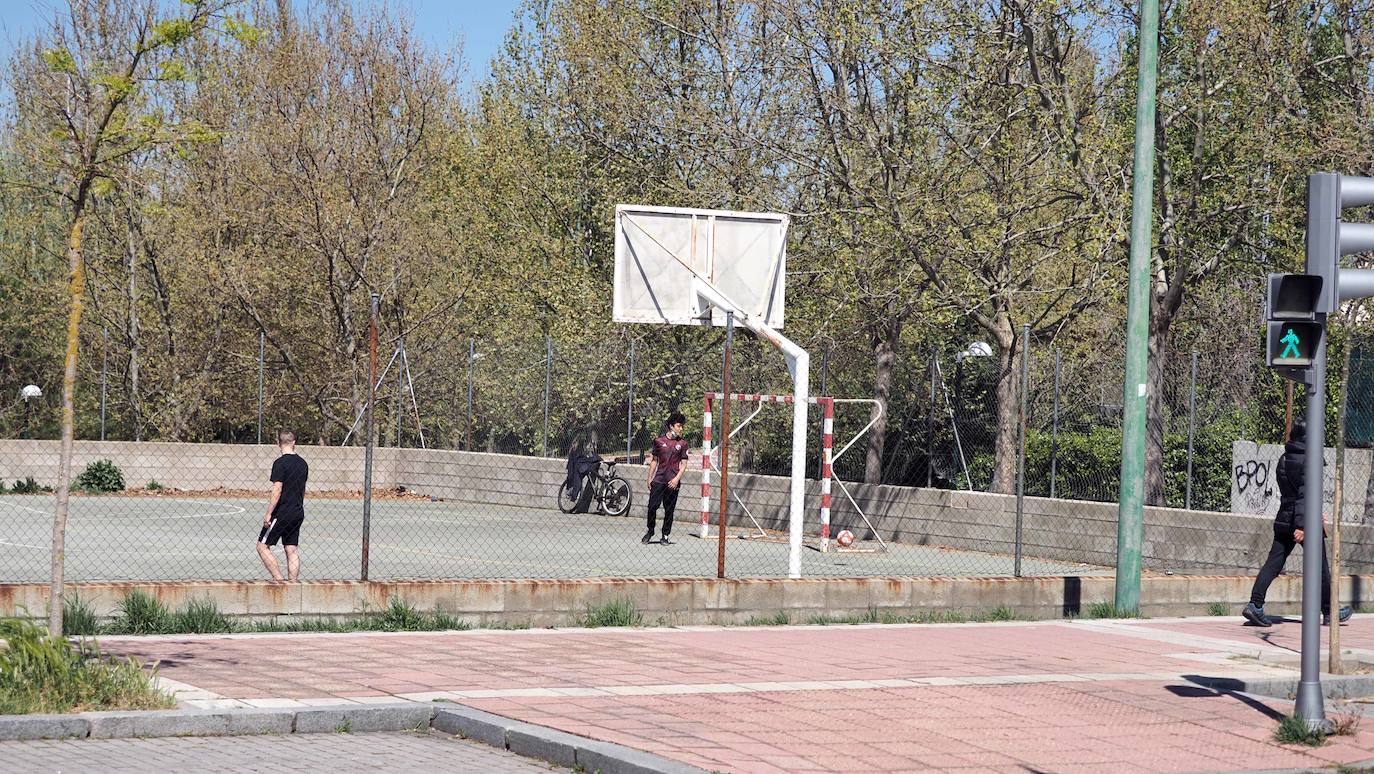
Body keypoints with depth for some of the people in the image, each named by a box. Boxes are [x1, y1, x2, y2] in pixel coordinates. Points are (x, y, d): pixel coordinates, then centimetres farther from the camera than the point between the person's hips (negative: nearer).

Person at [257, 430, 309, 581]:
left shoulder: (280, 463, -13)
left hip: (282, 513, -7)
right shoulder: (302, 463, 9)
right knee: (292, 550, 9)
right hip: (298, 514, 7)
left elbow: (277, 490, -18)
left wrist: (268, 514, -16)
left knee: (262, 546, 1)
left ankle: (278, 579, -7)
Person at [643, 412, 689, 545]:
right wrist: (649, 478, 10)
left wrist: (677, 478, -10)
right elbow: (654, 461, 13)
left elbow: (684, 464, 3)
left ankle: (665, 536, 12)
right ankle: (650, 532, 13)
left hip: (672, 482, 0)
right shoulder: (659, 441, 6)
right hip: (658, 479, 0)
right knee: (652, 507, -5)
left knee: (669, 510, 3)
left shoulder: (682, 443, 4)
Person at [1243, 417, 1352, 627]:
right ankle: (1329, 612, 18)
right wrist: (1304, 526, -24)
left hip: (1284, 519, 6)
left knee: (1273, 562, 2)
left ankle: (1255, 605, -13)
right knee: (1320, 567, 7)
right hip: (1304, 518, -6)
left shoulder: (1283, 460, 12)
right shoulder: (1308, 460, -13)